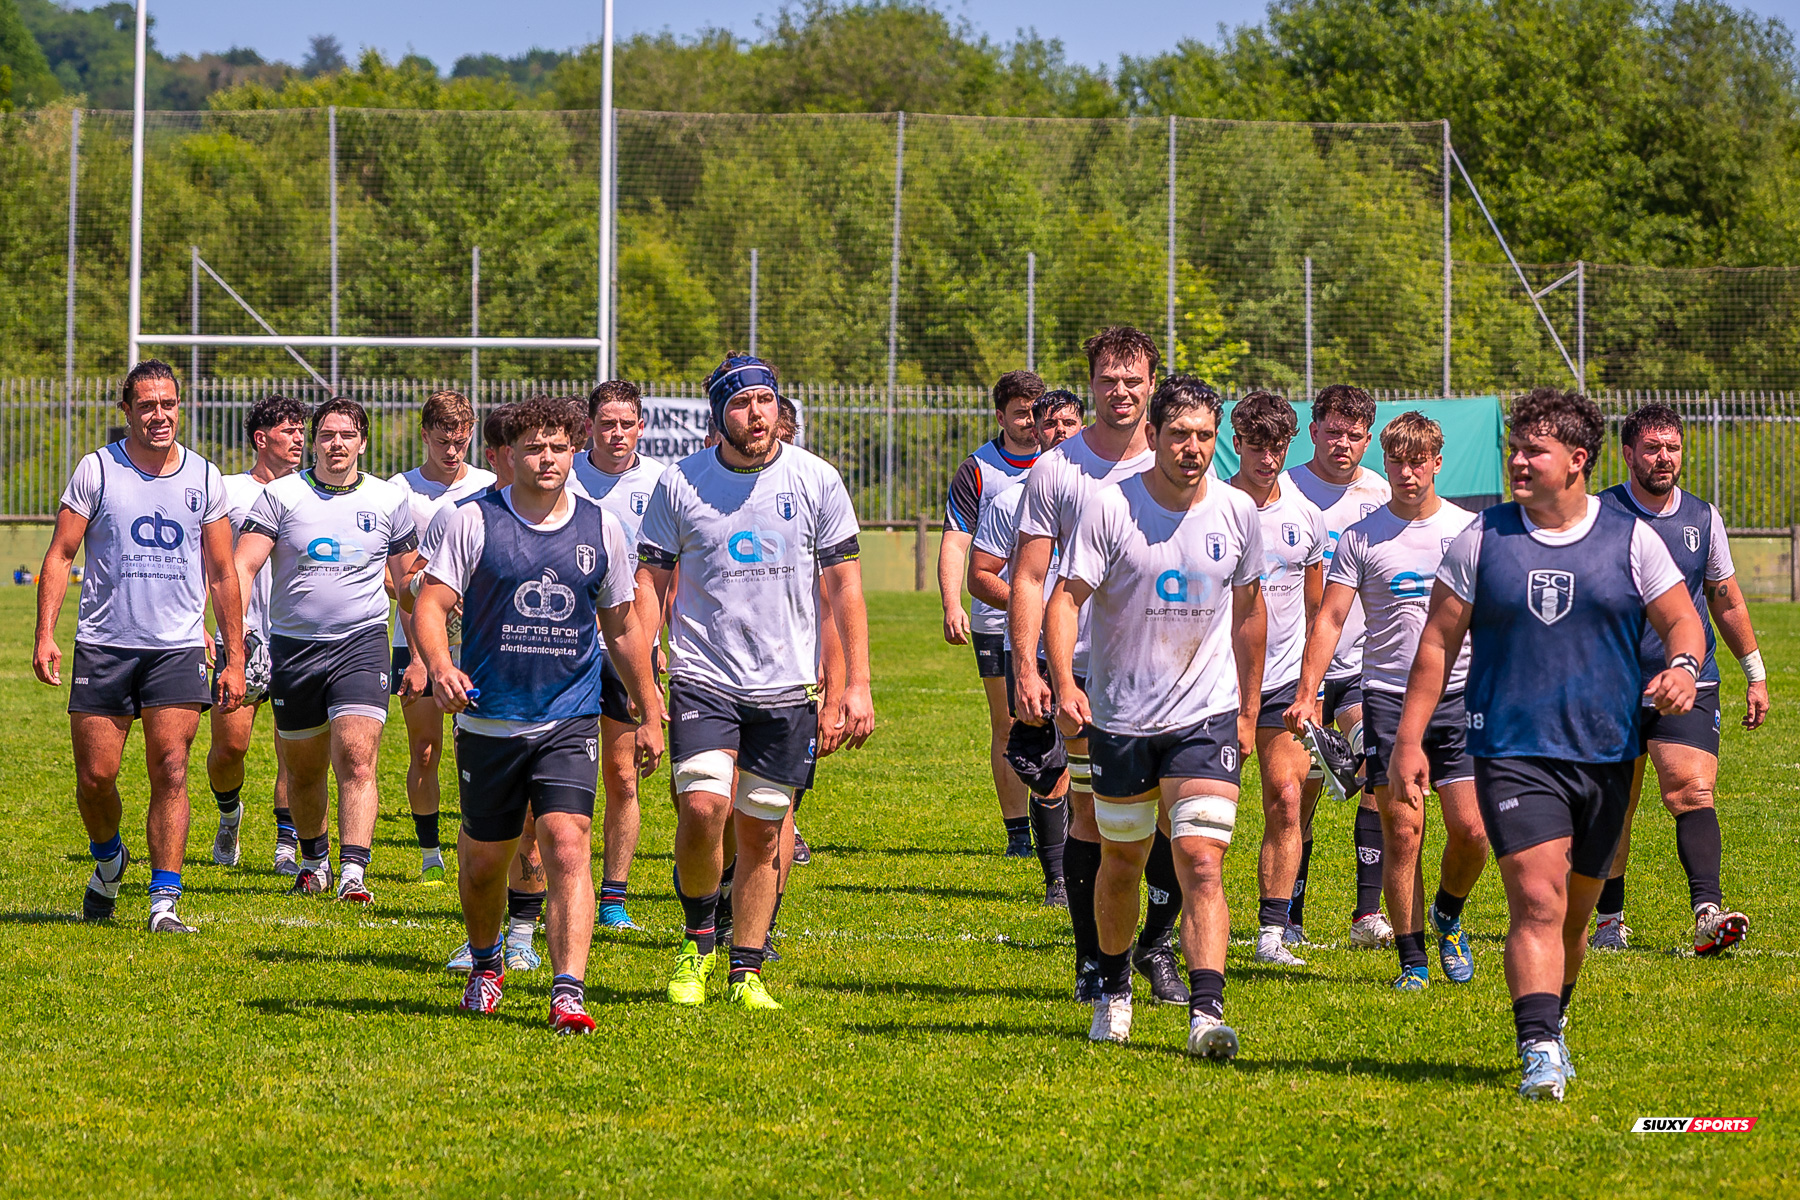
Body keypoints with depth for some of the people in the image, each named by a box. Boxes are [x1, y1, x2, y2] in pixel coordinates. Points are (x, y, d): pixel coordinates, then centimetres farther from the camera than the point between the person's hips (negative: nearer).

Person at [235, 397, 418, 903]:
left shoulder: (390, 501, 6)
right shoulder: (281, 495, 0)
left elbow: (406, 581, 17)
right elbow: (244, 565, -6)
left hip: (361, 643, -1)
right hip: (293, 647, 1)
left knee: (357, 760, -17)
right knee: (303, 769, 11)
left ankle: (353, 872, -22)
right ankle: (314, 860, 33)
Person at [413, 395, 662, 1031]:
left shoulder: (601, 529, 6)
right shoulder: (474, 521, -3)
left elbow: (623, 628, 15)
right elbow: (430, 605, -7)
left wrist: (650, 715, 16)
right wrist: (440, 667, -27)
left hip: (570, 722, 0)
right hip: (488, 720, 0)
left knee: (568, 846, -17)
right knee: (483, 861, 10)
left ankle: (568, 993, -21)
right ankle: (485, 966, 38)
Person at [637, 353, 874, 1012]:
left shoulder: (815, 480, 1)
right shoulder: (679, 483, 0)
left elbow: (845, 585, 5)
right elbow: (651, 584, 5)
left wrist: (857, 685, -2)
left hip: (788, 686, 1)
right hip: (704, 678, -1)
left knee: (761, 833, 3)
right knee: (702, 808, -18)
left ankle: (747, 971, 15)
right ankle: (698, 939, 6)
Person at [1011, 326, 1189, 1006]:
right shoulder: (1056, 471, 2)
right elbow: (1029, 576, 2)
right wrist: (1026, 668, -8)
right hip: (1085, 670, -1)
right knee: (1089, 817, 0)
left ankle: (1156, 945, 16)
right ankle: (1093, 961, 10)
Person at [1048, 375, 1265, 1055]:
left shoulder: (1236, 512, 0)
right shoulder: (1110, 507, -9)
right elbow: (1066, 597, -12)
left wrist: (1249, 711, 17)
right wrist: (1064, 681, -29)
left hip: (1206, 717, 0)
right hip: (1120, 714, 0)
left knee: (1201, 859, -13)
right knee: (1122, 861, 13)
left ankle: (1207, 1012, -20)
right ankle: (1113, 992, 35)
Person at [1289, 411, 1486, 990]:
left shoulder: (1467, 529, 6)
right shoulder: (1361, 538, 3)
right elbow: (1330, 618, 0)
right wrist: (1306, 693, -9)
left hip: (1458, 693, 1)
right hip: (1387, 697, -1)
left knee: (1471, 828, -5)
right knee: (1402, 828, -5)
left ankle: (1447, 916, 24)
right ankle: (1412, 958, 3)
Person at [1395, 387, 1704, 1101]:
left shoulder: (1631, 540, 3)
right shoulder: (1481, 539, 2)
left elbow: (1681, 620, 7)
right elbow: (1438, 641, 6)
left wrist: (1683, 667, -17)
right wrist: (1409, 740, 1)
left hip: (1605, 755, 2)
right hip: (1512, 753, -2)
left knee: (1575, 911, 13)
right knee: (1537, 900, -17)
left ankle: (1550, 1023, 35)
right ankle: (1540, 1053, -22)